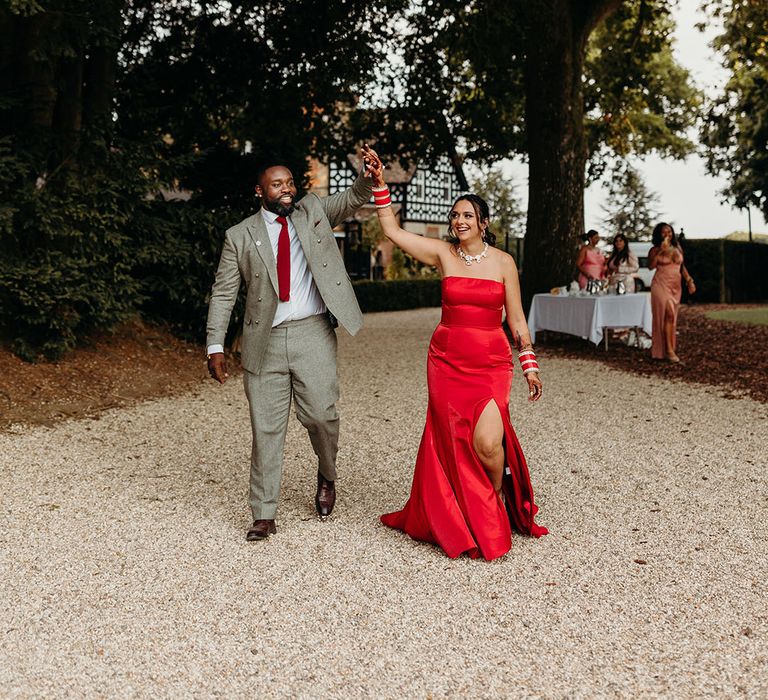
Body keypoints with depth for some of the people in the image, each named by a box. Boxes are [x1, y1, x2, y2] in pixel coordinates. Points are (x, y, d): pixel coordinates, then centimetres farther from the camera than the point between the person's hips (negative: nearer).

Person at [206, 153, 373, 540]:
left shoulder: (313, 211, 12)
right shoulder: (240, 236, 7)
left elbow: (353, 199, -1)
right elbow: (223, 293, 6)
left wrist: (368, 176, -23)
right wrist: (216, 345, -1)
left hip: (313, 334, 0)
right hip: (265, 341, 0)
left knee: (320, 414, -5)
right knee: (266, 428, 3)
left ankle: (327, 477, 28)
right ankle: (263, 516, 13)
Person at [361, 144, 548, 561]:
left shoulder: (503, 262, 2)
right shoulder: (442, 253, 2)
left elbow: (515, 319, 6)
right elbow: (392, 230, -2)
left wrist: (529, 363, 4)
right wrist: (379, 183, -6)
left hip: (492, 363, -1)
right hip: (447, 361, 1)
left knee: (487, 442, -16)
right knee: (454, 441, 5)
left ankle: (500, 497, 19)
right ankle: (469, 525, 25)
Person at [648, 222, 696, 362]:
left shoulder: (677, 249, 13)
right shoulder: (655, 250, -1)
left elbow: (682, 267, 19)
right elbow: (651, 266, -16)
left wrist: (689, 281, 8)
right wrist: (661, 251, -19)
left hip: (675, 286, 6)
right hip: (661, 285, -6)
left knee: (671, 317, 7)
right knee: (668, 315, -17)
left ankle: (665, 348, 16)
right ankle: (669, 350, -17)